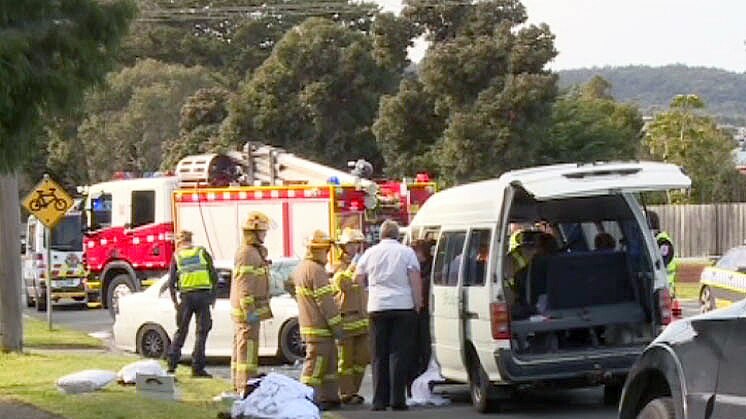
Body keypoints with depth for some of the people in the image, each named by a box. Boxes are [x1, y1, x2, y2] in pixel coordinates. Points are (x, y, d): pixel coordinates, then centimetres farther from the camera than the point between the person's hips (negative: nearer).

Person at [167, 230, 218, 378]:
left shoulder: (177, 256, 9)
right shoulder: (202, 252, 8)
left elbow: (171, 281, 3)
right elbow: (214, 275, 3)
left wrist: (174, 300, 11)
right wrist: (213, 296, 10)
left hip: (185, 296, 1)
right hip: (203, 295, -1)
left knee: (181, 331, 12)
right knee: (201, 332, 4)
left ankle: (172, 364, 9)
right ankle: (197, 368, 1)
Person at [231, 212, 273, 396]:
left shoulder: (255, 252, 17)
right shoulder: (246, 253, -16)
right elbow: (244, 286, -21)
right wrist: (250, 311, -24)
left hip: (249, 310, 11)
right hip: (248, 310, -11)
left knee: (240, 347, 13)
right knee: (247, 348, -11)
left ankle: (239, 384, 18)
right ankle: (245, 387, -12)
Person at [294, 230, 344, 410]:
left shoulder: (301, 268, 14)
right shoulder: (316, 271, -18)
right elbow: (325, 303, -19)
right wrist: (338, 328, -15)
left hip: (307, 325, 10)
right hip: (319, 328, -10)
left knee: (329, 362, 16)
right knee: (315, 363, -7)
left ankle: (329, 397, 20)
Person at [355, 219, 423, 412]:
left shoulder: (370, 253, 8)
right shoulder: (407, 252, 1)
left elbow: (359, 280, 12)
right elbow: (415, 280, -6)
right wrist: (418, 304, -1)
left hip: (377, 308, 2)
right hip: (403, 307, -2)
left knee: (379, 356, 6)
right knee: (399, 354, -1)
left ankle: (379, 401, 3)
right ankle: (397, 399, -5)